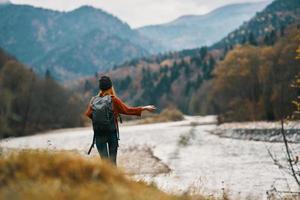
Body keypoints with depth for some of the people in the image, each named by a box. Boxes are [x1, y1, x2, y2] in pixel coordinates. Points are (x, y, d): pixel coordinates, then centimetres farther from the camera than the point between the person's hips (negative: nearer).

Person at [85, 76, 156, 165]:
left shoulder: (94, 100, -4)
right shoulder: (114, 100, -9)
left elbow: (88, 114, -10)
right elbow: (127, 110, -4)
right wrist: (144, 108, 5)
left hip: (99, 133, 1)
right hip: (112, 132, -1)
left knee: (104, 159, 3)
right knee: (112, 159, 10)